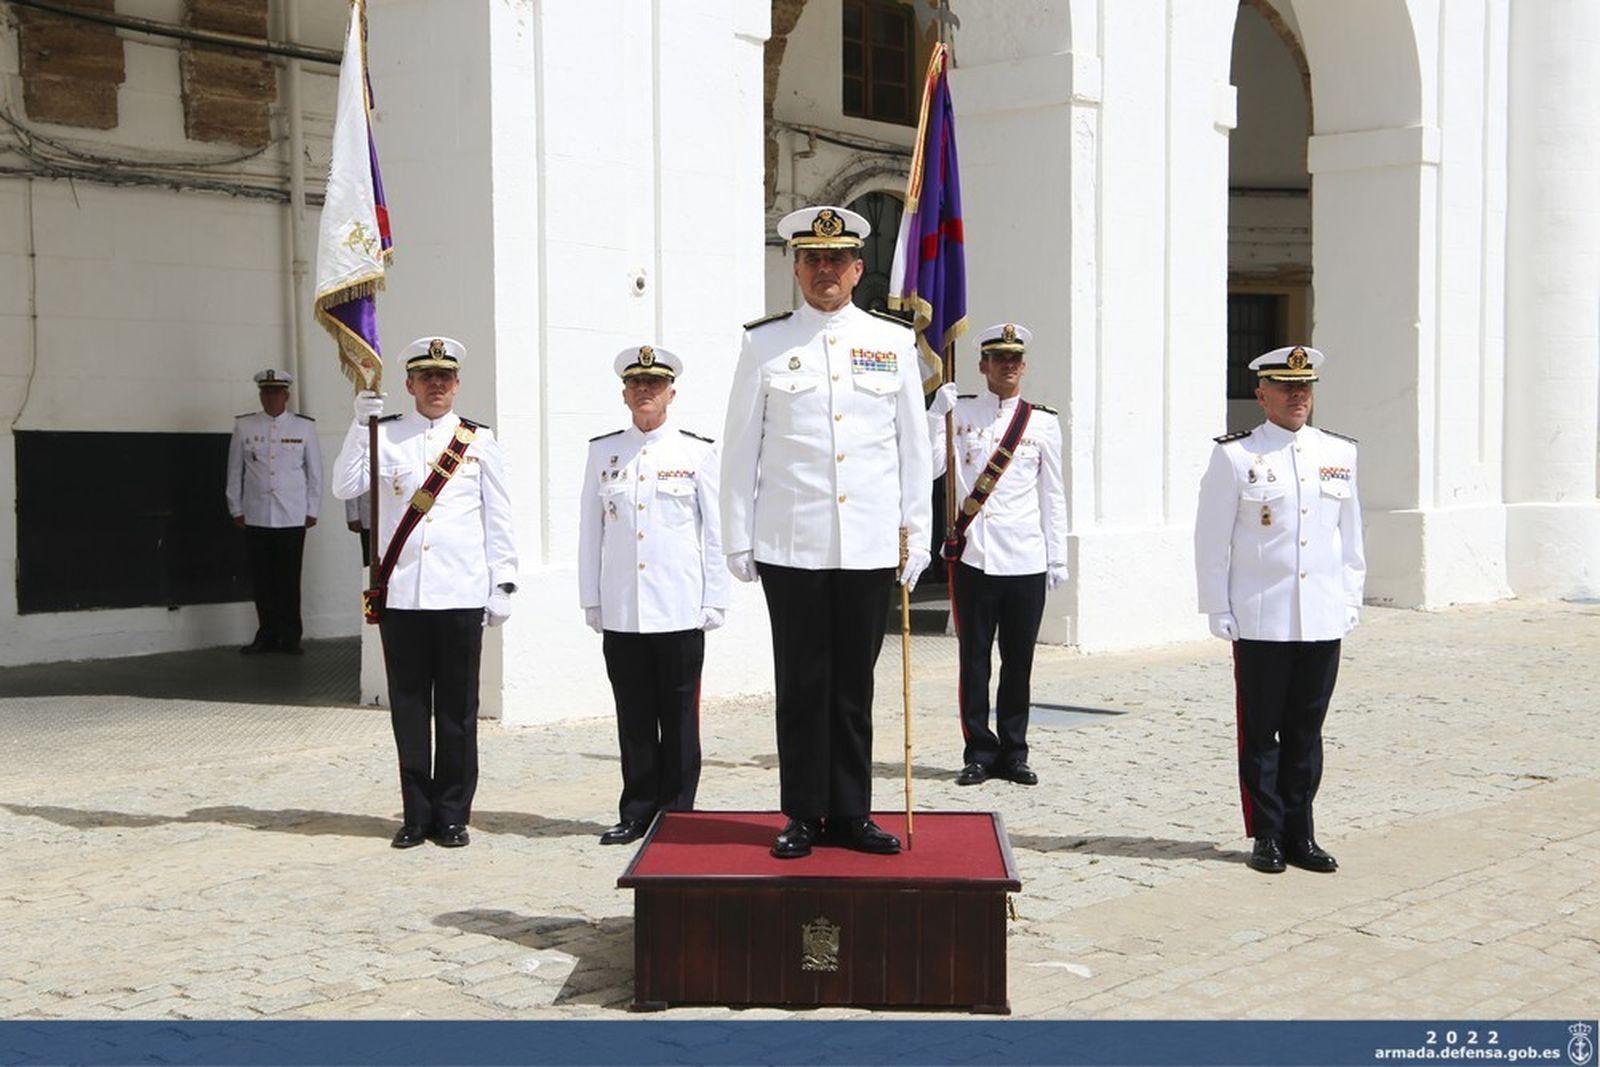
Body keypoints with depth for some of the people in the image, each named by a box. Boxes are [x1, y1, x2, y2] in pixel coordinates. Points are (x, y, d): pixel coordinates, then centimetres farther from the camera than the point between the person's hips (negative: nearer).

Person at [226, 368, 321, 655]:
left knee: (289, 579, 1)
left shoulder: (304, 426, 5)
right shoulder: (244, 426, 6)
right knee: (262, 579, 5)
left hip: (292, 518, -1)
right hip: (256, 517, 1)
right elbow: (235, 472, 10)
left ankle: (290, 637, 10)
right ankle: (267, 635, 15)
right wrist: (236, 509, 7)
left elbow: (315, 471, 8)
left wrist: (312, 510, 5)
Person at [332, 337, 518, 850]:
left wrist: (502, 583, 4)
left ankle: (452, 816, 13)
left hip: (461, 595, 0)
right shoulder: (384, 436, 8)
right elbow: (344, 487, -5)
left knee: (457, 710, 3)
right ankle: (417, 815, 15)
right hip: (400, 594, 1)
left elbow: (497, 518, 8)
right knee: (409, 709, 6)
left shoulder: (479, 441, 8)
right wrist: (360, 424, -12)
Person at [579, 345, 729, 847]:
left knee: (679, 716, 4)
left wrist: (714, 601, -1)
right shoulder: (602, 452, 9)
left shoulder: (698, 451, 3)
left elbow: (715, 531, 3)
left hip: (680, 611, -2)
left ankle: (676, 815, 13)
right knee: (634, 717, 7)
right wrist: (591, 601, 7)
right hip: (620, 612, 2)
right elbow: (590, 531, 11)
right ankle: (637, 814, 16)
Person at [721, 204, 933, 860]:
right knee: (801, 687, 4)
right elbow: (740, 449, 5)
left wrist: (915, 537, 5)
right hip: (791, 546, -1)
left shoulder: (893, 342, 8)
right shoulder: (764, 344, 4)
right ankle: (803, 816, 13)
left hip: (870, 547, 1)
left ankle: (851, 813, 17)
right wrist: (738, 541, 1)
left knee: (855, 687, 8)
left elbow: (914, 448, 10)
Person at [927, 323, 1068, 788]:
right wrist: (938, 410, -10)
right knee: (974, 659, 3)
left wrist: (1057, 557, 6)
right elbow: (930, 467, -3)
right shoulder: (959, 412, 6)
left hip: (1026, 559, 1)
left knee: (1019, 661, 6)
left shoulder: (1043, 422, 8)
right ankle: (980, 753, 12)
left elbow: (1052, 496, 9)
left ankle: (1013, 753, 17)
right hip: (972, 555, -1)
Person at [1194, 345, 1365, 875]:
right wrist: (1220, 612, -6)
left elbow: (1350, 534, 16)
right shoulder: (1235, 456, -3)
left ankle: (1300, 835, 18)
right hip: (1260, 622, -4)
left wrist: (1351, 599, 12)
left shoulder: (1339, 452, 10)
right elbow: (1212, 542, -3)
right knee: (1261, 732, 4)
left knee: (1306, 733, 9)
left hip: (1323, 621, 4)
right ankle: (1268, 836, 13)